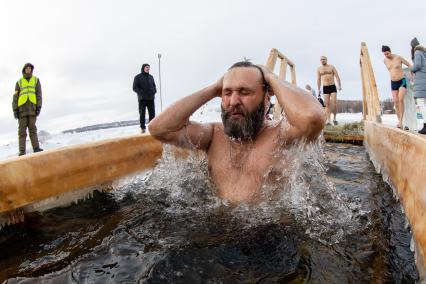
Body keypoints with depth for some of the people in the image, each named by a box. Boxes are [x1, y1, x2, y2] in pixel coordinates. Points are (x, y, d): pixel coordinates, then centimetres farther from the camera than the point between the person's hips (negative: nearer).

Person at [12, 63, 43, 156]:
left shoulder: (36, 80, 13)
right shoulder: (19, 82, 13)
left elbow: (38, 94, 6)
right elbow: (15, 96, 8)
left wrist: (39, 107, -5)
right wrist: (15, 109, -3)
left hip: (32, 107, 0)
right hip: (22, 107, 0)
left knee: (32, 128, -5)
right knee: (22, 130, -3)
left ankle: (36, 148, -10)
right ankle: (22, 151, -7)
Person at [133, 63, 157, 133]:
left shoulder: (151, 77, 16)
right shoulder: (138, 77, 1)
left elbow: (154, 85, 22)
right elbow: (135, 88, -3)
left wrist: (154, 91, 2)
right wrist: (141, 93, -15)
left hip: (151, 98, 4)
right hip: (142, 99, -4)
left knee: (152, 113, 3)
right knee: (142, 113, -1)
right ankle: (143, 127, 3)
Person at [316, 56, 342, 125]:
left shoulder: (332, 67, 4)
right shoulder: (319, 69, 9)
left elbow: (337, 76, 0)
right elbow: (318, 79, 9)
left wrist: (339, 86, -11)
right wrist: (319, 89, 2)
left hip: (333, 87, -1)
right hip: (325, 88, 1)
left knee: (334, 103, -12)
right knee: (327, 104, -5)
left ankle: (335, 118, 4)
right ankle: (328, 120, -6)